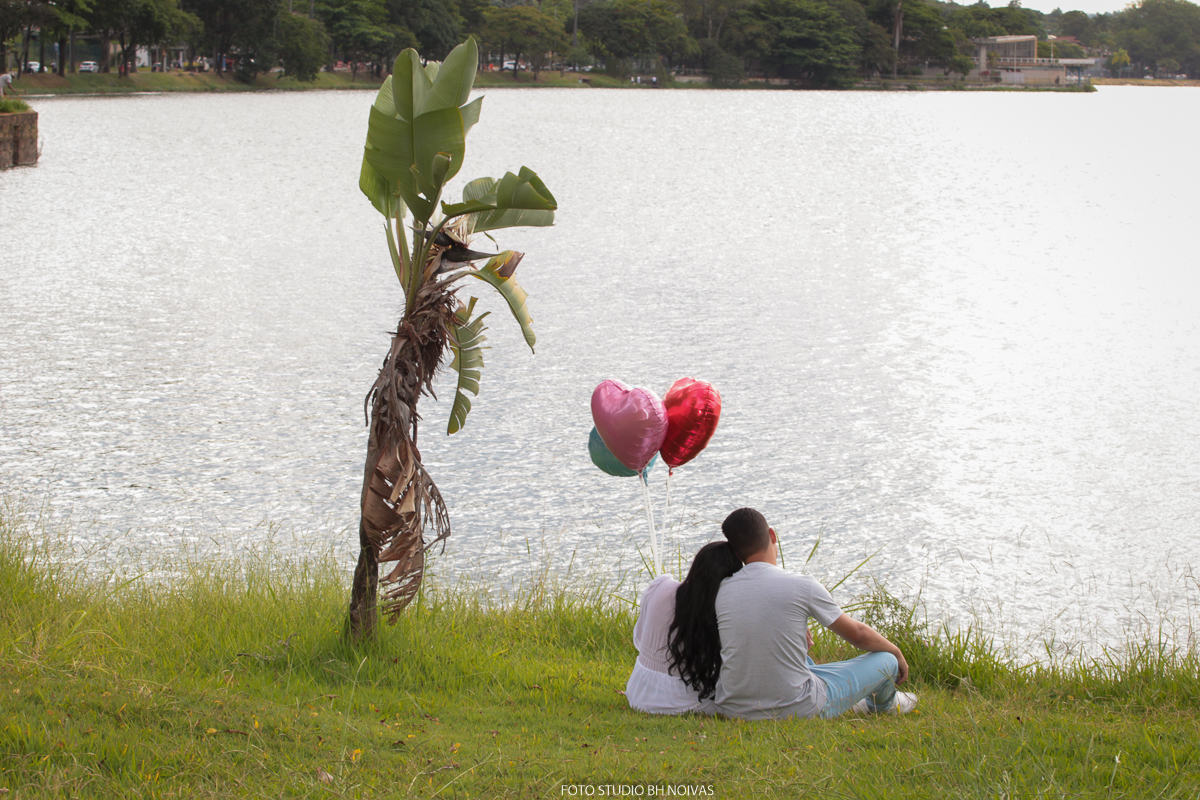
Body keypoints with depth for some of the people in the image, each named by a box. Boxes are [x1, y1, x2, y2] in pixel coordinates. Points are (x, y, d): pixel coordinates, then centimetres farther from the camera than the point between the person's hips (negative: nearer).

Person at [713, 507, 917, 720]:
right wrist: (896, 653, 21)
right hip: (796, 710, -5)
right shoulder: (803, 586, -13)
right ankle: (882, 704, 53)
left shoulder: (721, 590, -4)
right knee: (886, 660, 16)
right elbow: (858, 634, 1)